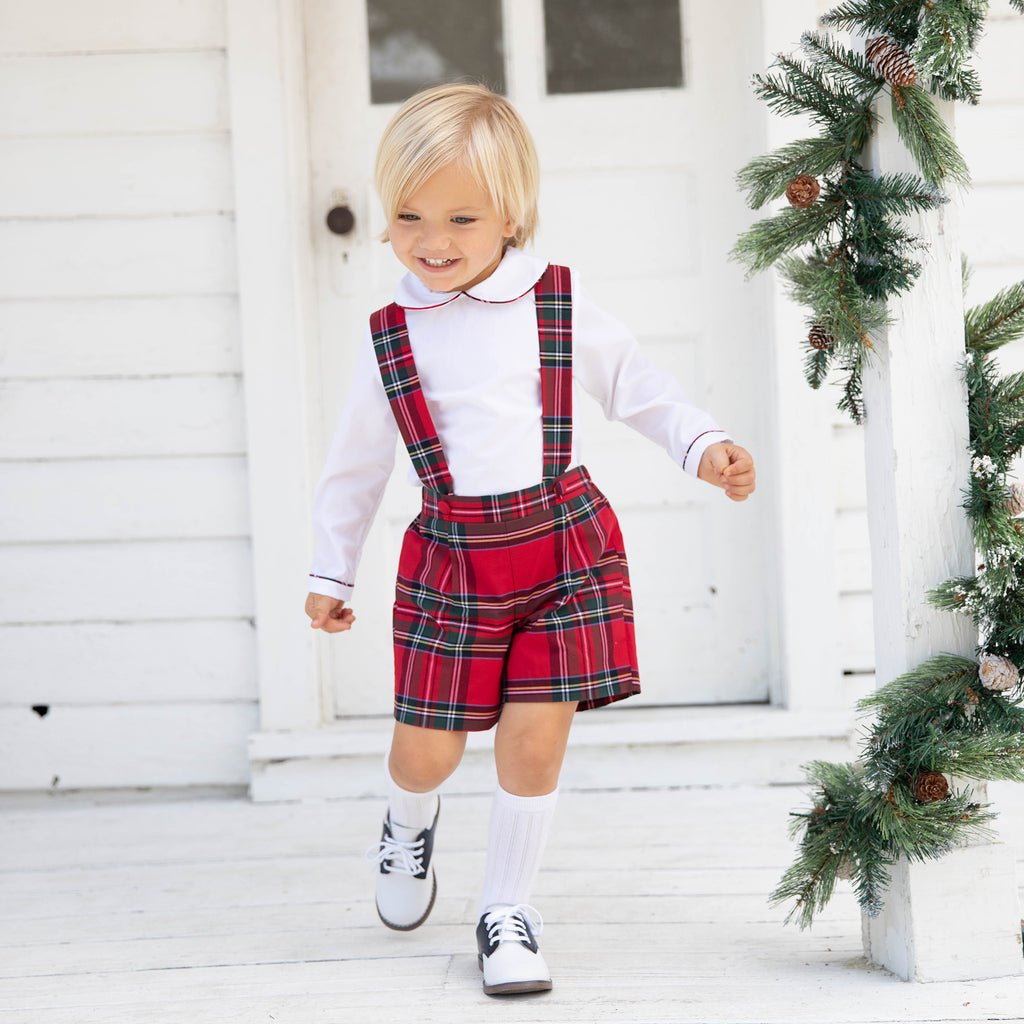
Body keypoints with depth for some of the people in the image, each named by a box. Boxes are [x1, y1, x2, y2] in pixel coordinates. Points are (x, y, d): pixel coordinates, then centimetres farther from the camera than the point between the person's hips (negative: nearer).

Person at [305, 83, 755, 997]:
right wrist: (331, 574, 18)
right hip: (452, 557, 1)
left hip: (563, 541, -1)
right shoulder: (391, 340, 2)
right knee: (428, 745, 2)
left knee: (535, 734, -3)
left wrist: (704, 444, -5)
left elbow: (636, 386, 9)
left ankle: (508, 907, 16)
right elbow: (357, 464, 12)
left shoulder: (560, 309, -2)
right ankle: (409, 822, 40)